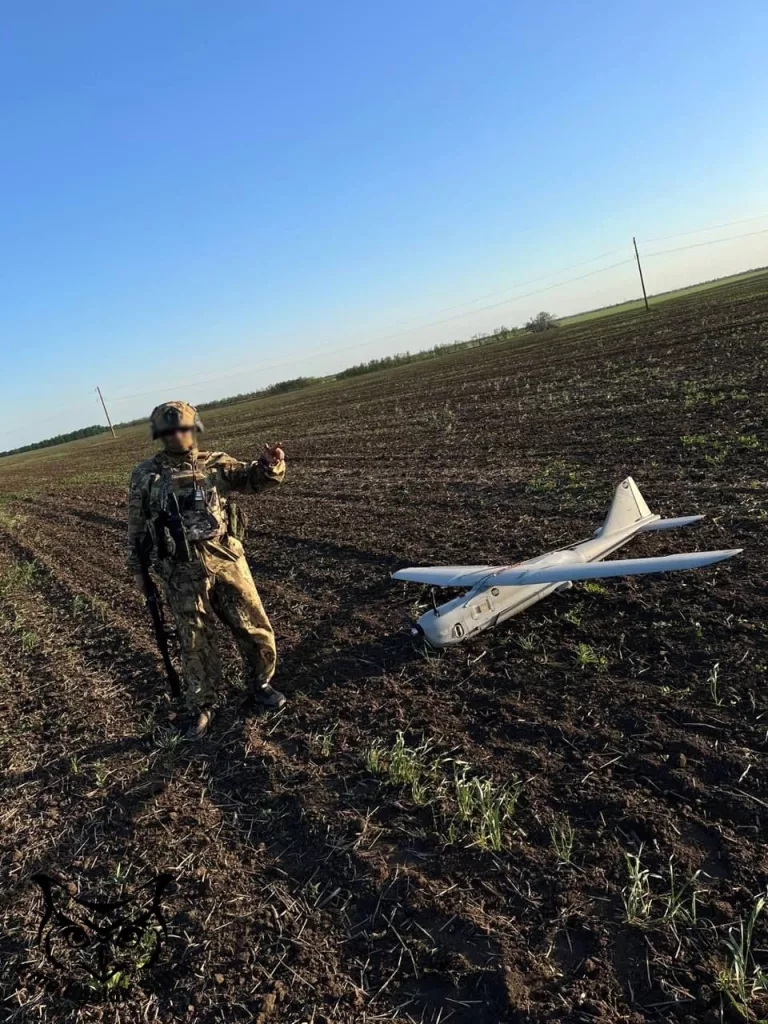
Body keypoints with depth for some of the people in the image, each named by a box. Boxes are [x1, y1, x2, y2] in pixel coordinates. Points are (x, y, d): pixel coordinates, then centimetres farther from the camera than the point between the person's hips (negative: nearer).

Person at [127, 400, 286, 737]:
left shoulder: (215, 463, 6)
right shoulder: (145, 476, 4)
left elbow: (252, 479, -4)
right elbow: (136, 526, 11)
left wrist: (270, 464, -27)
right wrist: (137, 568, 13)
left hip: (226, 560, 1)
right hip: (182, 573, -1)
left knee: (255, 628, 8)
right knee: (195, 644, 9)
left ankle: (260, 684, 34)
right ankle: (203, 707, 28)